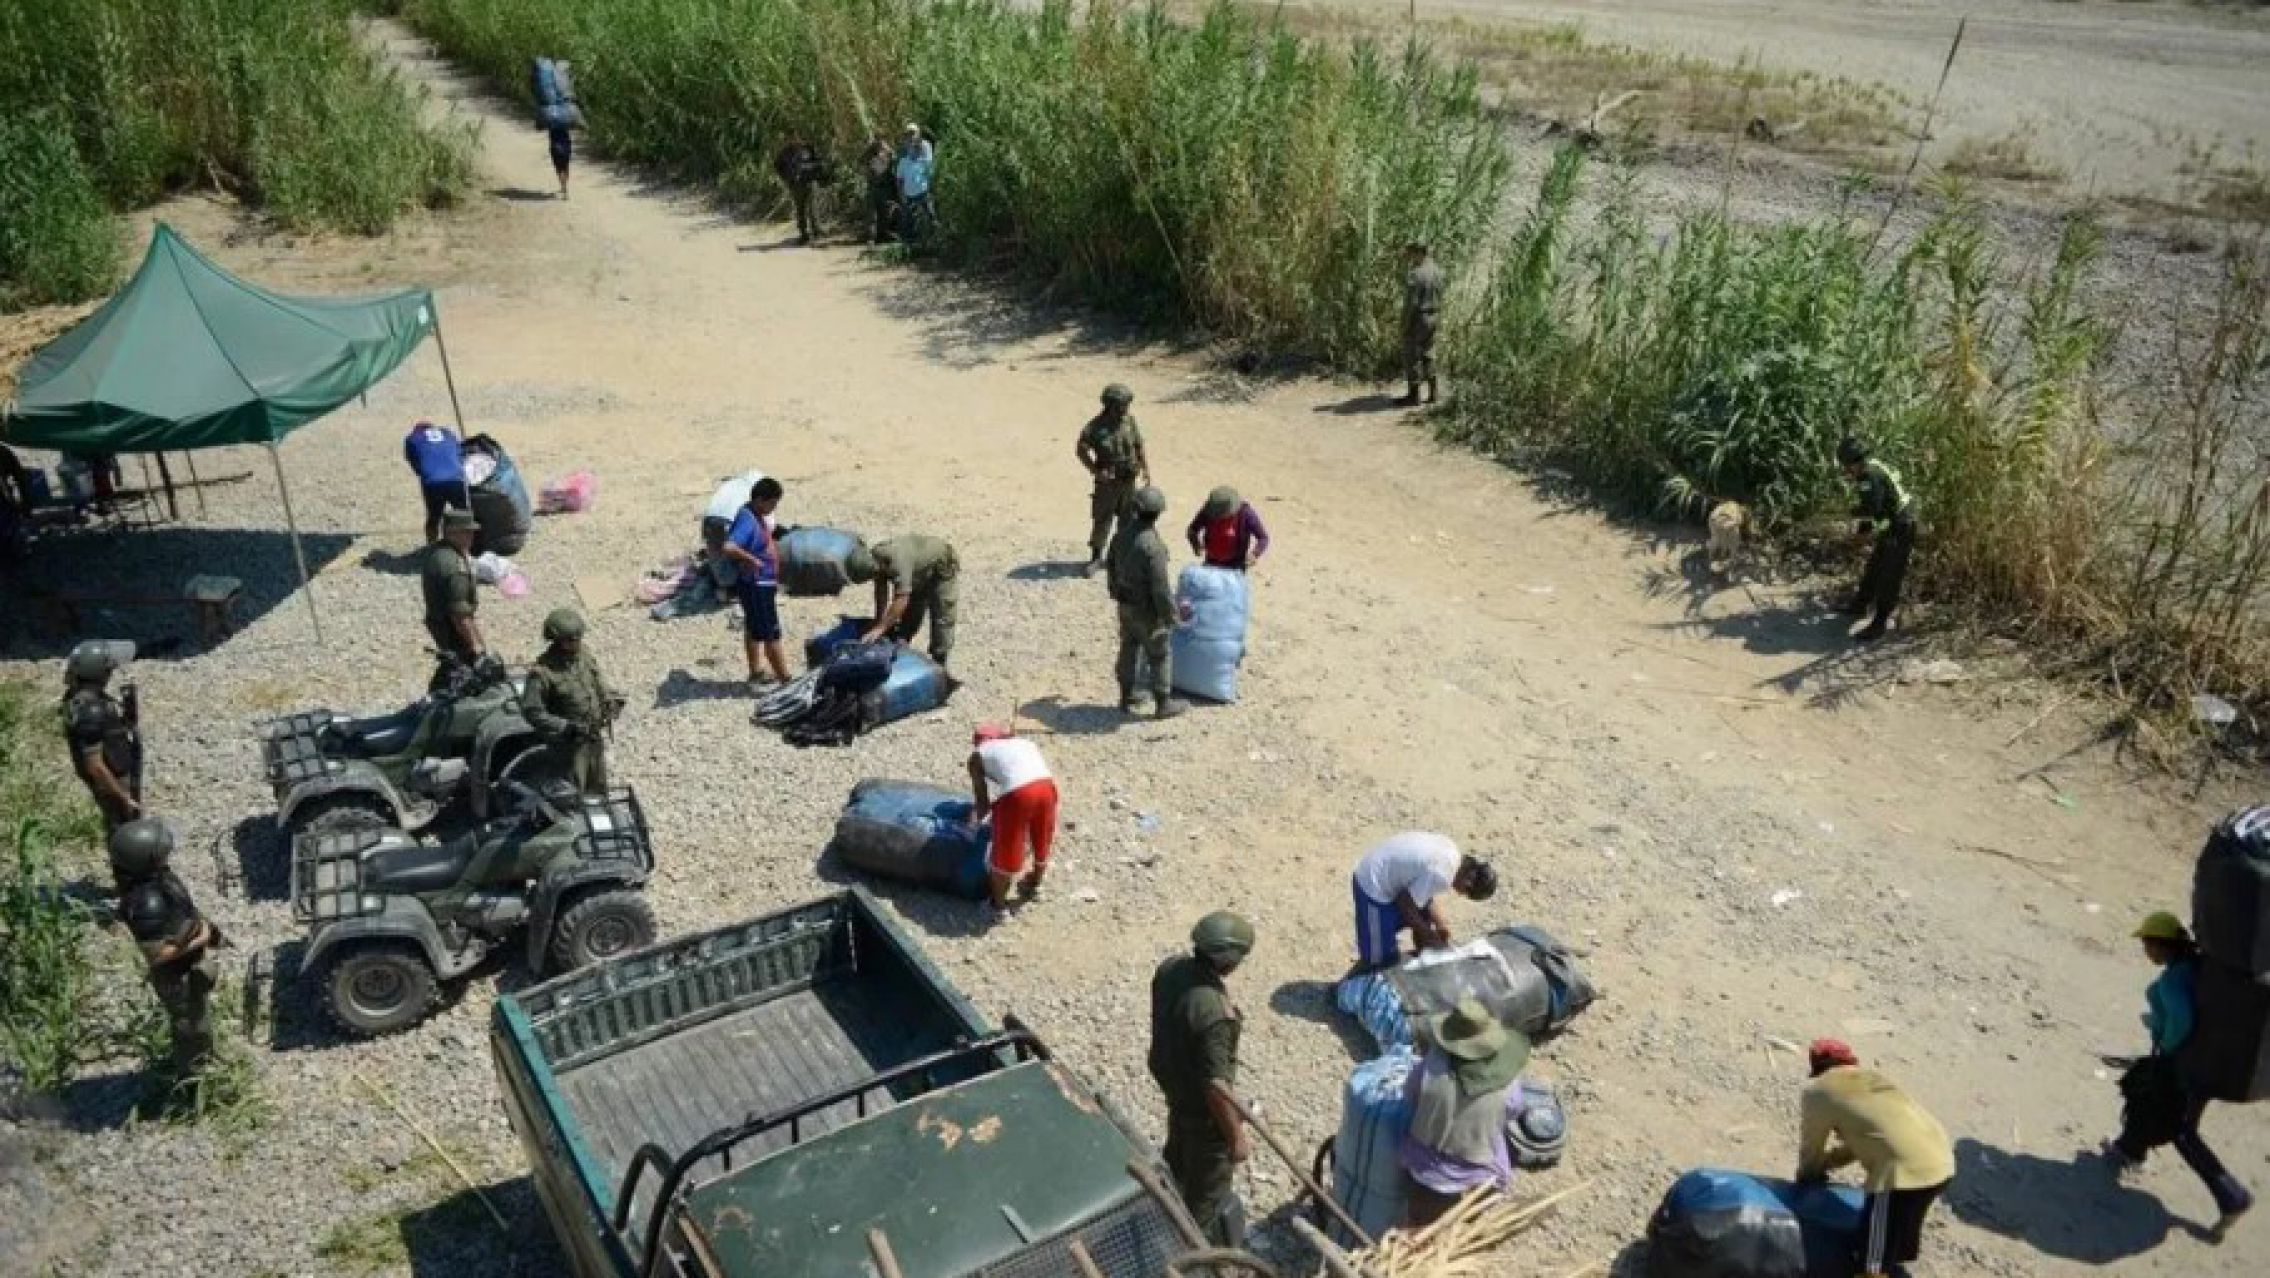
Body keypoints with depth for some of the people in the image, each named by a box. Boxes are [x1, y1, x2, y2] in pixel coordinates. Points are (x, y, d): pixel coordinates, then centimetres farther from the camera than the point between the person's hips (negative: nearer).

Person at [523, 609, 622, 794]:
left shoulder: (584, 654, -2)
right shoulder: (543, 672, -22)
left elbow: (600, 684, 13)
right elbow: (531, 710, -22)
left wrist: (611, 701, -6)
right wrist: (565, 727, -27)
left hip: (596, 737, 7)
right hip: (570, 742, -7)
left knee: (598, 790, 22)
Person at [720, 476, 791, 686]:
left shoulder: (759, 517, 5)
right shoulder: (747, 521, -25)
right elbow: (728, 548, -39)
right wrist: (751, 560, -27)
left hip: (765, 584, 10)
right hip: (756, 585, -10)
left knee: (754, 629, 20)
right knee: (771, 635, -3)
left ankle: (755, 673, 33)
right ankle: (784, 679, 2)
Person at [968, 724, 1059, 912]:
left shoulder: (978, 755, 19)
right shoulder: (1024, 743, 32)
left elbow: (983, 800, 16)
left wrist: (978, 816, 36)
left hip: (1016, 792, -5)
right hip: (1046, 785, 5)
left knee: (1005, 851, 16)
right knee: (1041, 844, 28)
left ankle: (999, 904, 31)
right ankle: (1033, 886, 52)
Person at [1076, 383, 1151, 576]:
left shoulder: (1130, 421, -3)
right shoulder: (1096, 426, -15)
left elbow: (1139, 446, 8)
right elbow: (1080, 449, -7)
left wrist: (1146, 470, 7)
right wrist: (1096, 471, -12)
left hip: (1129, 480, 4)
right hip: (1107, 481, -4)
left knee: (1128, 519, 11)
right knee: (1101, 520, 0)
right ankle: (1096, 557, 10)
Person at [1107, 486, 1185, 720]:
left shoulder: (1122, 533, -6)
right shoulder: (1152, 546, -31)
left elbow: (1113, 567, 8)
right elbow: (1160, 586, -27)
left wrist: (1116, 594, 24)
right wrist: (1171, 614, -14)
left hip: (1126, 605, 7)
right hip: (1148, 610, -7)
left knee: (1129, 650, 20)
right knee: (1160, 655, 10)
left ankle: (1126, 699, 32)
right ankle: (1163, 704, 23)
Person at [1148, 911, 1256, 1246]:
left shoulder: (1170, 968, -15)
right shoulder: (1213, 1012, -40)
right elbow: (1216, 1085, -32)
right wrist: (1237, 1136, -18)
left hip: (1171, 1083, 9)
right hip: (1202, 1109, -9)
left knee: (1178, 1158, 34)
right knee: (1209, 1189, 17)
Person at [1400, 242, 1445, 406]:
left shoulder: (1415, 274, -21)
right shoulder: (1436, 271, 5)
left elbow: (1411, 302, -22)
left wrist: (1406, 324, -16)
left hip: (1417, 318, -9)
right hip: (1432, 316, 9)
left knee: (1412, 356, 1)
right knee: (1427, 353, 16)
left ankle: (1413, 394, 6)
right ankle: (1431, 393, 18)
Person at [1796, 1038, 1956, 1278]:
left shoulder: (1818, 1091, 7)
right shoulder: (1871, 1079, 27)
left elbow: (1811, 1147, 17)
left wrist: (1806, 1176, 36)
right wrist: (1823, 1165, 37)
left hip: (1904, 1172, -8)